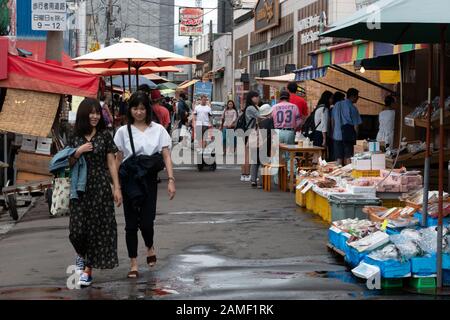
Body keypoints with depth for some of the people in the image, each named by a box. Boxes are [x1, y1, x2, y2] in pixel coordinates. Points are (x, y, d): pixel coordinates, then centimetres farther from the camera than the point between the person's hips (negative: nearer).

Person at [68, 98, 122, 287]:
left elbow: (111, 163, 4)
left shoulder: (104, 136, 4)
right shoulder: (75, 138, 7)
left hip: (100, 187, -1)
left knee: (96, 228, -2)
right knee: (77, 229, -5)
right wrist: (79, 151, -9)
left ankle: (87, 270, 6)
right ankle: (81, 254, 28)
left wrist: (117, 188, -1)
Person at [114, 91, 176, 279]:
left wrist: (171, 180, -7)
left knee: (147, 221, -4)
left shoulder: (158, 130, 4)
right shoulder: (123, 131, 3)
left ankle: (150, 247, 30)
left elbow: (166, 156, 2)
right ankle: (133, 264, 11)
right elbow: (118, 159, 5)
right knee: (131, 223, 2)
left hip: (149, 180, 0)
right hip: (129, 180, 0)